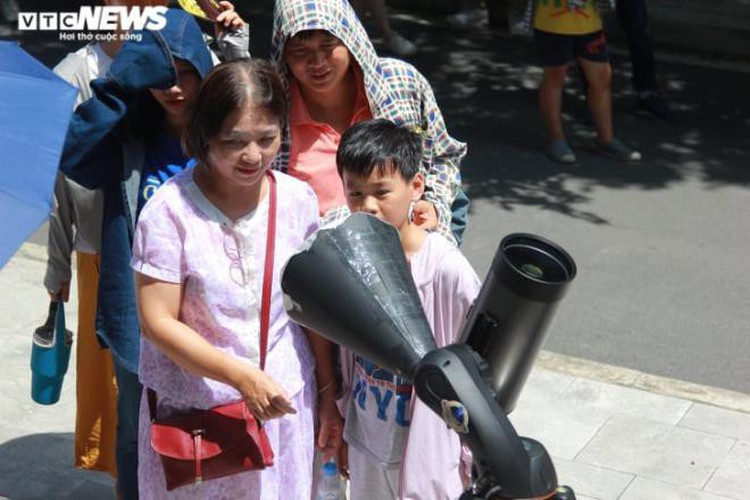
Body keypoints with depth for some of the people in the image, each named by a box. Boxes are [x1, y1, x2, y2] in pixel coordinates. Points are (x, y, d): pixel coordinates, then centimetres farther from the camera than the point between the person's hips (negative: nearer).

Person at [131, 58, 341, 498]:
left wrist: (327, 393, 9)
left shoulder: (299, 199, -4)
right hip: (193, 407, -3)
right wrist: (243, 376, -24)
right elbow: (158, 322, -16)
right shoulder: (170, 211, -16)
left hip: (284, 401, 3)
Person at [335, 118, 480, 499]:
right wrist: (340, 427, 13)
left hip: (429, 449, -5)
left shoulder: (448, 270, -21)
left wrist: (475, 459, -8)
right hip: (366, 444, 5)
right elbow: (345, 351, 6)